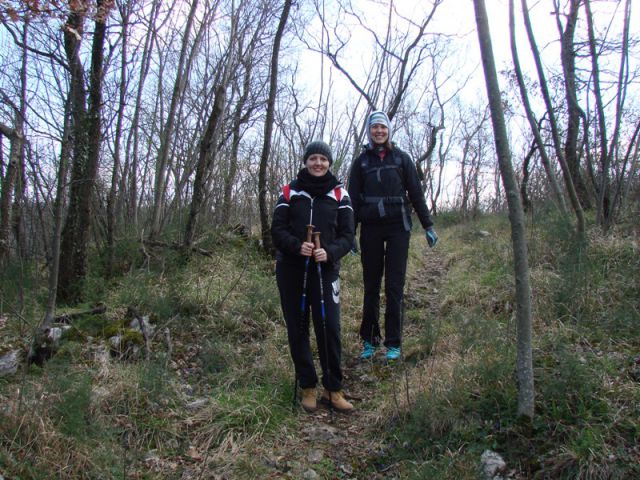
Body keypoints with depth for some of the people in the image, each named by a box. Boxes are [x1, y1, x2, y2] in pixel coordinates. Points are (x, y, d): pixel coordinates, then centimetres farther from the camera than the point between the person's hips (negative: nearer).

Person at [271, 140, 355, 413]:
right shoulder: (289, 192, 6)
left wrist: (330, 252, -18)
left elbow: (347, 234, 2)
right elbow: (277, 230, 1)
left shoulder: (339, 194, 5)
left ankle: (333, 390, 9)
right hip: (291, 270, 1)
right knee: (297, 329, 7)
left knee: (329, 328, -6)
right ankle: (307, 388, 20)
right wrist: (297, 246, -18)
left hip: (325, 270, -1)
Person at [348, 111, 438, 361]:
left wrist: (428, 225, 3)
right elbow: (353, 198, 6)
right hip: (371, 228, 1)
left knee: (394, 286, -2)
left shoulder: (401, 158, 8)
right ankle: (369, 340, 14)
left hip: (398, 227, -1)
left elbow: (416, 192, 7)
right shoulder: (361, 161, 8)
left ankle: (394, 343, 7)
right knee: (371, 285, 5)